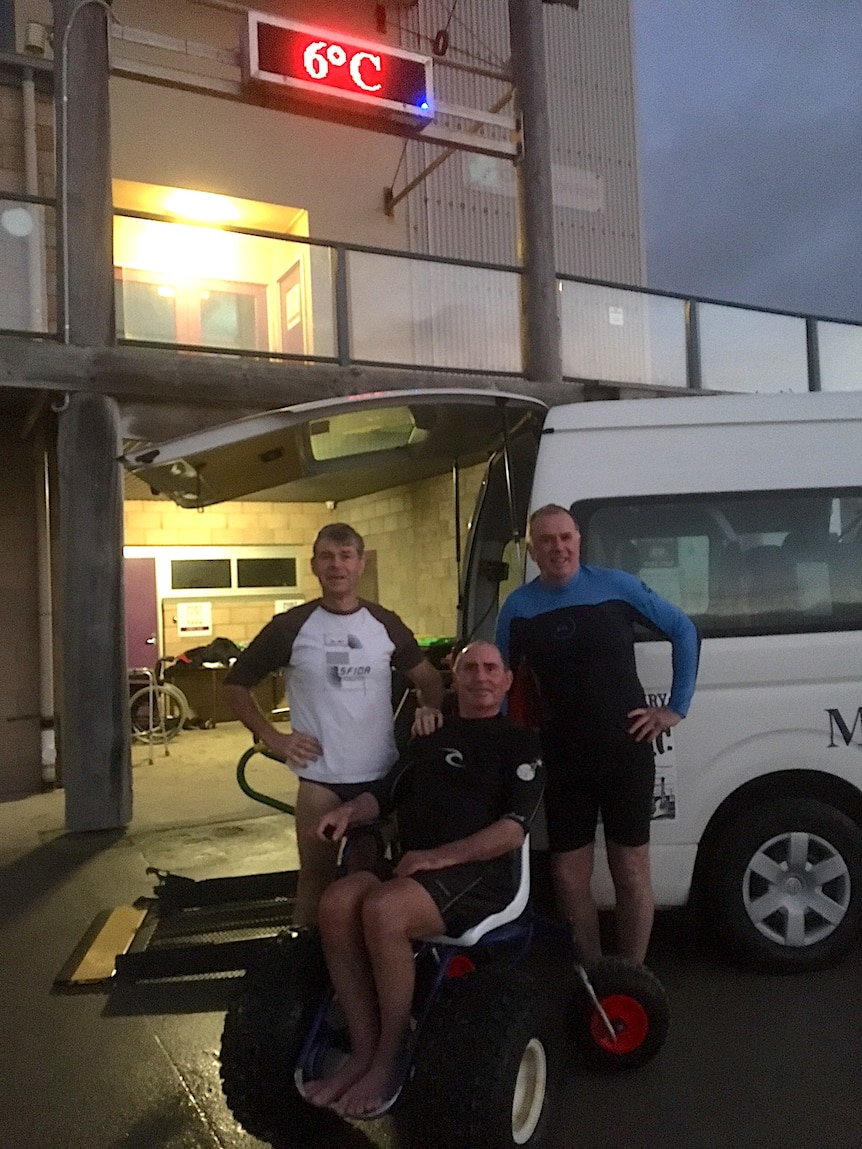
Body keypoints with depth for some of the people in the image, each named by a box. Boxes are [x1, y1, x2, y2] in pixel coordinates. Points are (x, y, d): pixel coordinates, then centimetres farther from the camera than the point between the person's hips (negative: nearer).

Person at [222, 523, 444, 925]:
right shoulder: (290, 627, -4)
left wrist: (430, 708, -7)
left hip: (381, 775, 2)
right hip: (320, 777, -2)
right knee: (316, 878, 6)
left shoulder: (385, 624, 4)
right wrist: (272, 738, -5)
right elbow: (235, 684, 4)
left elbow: (428, 677, 14)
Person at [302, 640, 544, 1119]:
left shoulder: (520, 743, 5)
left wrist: (441, 856, -19)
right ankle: (362, 1052, -16)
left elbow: (513, 828, -8)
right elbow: (387, 795, 21)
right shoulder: (431, 737, 22)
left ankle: (387, 1062, -16)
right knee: (337, 902, -24)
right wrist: (349, 811, -2)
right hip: (411, 867, 5)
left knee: (382, 910, -32)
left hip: (481, 872, -5)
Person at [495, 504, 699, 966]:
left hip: (627, 751, -1)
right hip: (562, 762, 2)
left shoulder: (617, 586, -4)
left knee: (631, 873, 7)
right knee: (569, 879, 7)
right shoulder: (518, 607, 0)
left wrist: (675, 707, 1)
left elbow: (685, 632, 4)